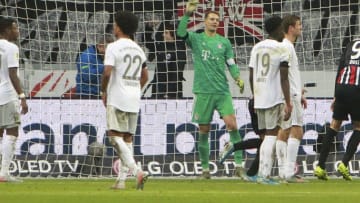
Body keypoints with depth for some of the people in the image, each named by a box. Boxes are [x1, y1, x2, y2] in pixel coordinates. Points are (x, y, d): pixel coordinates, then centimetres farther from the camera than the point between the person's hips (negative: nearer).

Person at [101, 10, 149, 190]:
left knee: (115, 136, -10)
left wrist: (104, 91, -4)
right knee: (127, 138, 9)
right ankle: (121, 180, 8)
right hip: (134, 100, 7)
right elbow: (144, 76, 20)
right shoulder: (138, 49, 14)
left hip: (117, 98, -7)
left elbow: (107, 72, -18)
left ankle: (137, 171, -27)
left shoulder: (114, 47, -9)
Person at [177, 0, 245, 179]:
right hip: (202, 92, -1)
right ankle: (205, 169, 14)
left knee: (232, 125, -14)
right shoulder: (196, 39, 5)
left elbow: (231, 64, 11)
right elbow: (181, 33, -14)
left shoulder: (224, 42, 11)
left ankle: (239, 164, -12)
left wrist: (237, 78, -7)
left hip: (222, 91, 1)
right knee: (203, 131, 5)